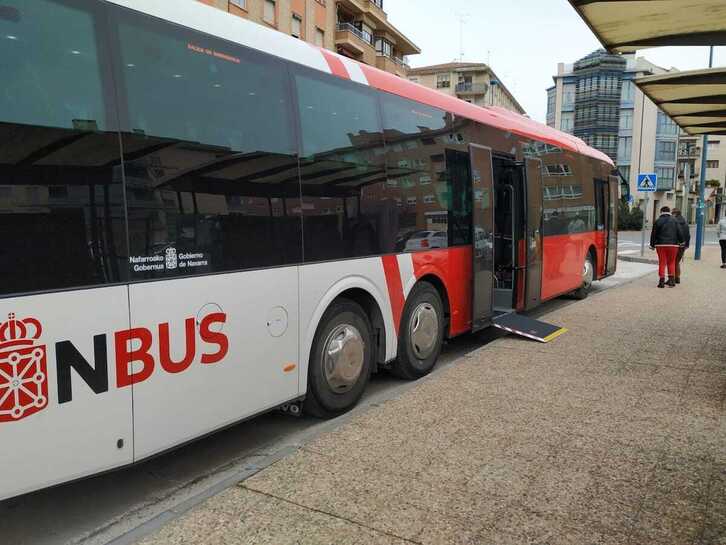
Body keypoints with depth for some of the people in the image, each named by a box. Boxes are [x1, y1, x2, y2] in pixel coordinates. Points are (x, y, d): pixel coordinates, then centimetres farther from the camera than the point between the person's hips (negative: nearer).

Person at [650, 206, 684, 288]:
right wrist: (681, 241, 19)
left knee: (662, 263, 2)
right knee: (671, 262, 10)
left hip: (661, 245, -1)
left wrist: (652, 245, 8)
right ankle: (671, 280, 6)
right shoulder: (674, 221, 3)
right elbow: (679, 232, 4)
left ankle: (662, 281, -1)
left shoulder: (658, 221, 0)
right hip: (673, 244, 1)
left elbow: (654, 234, -1)